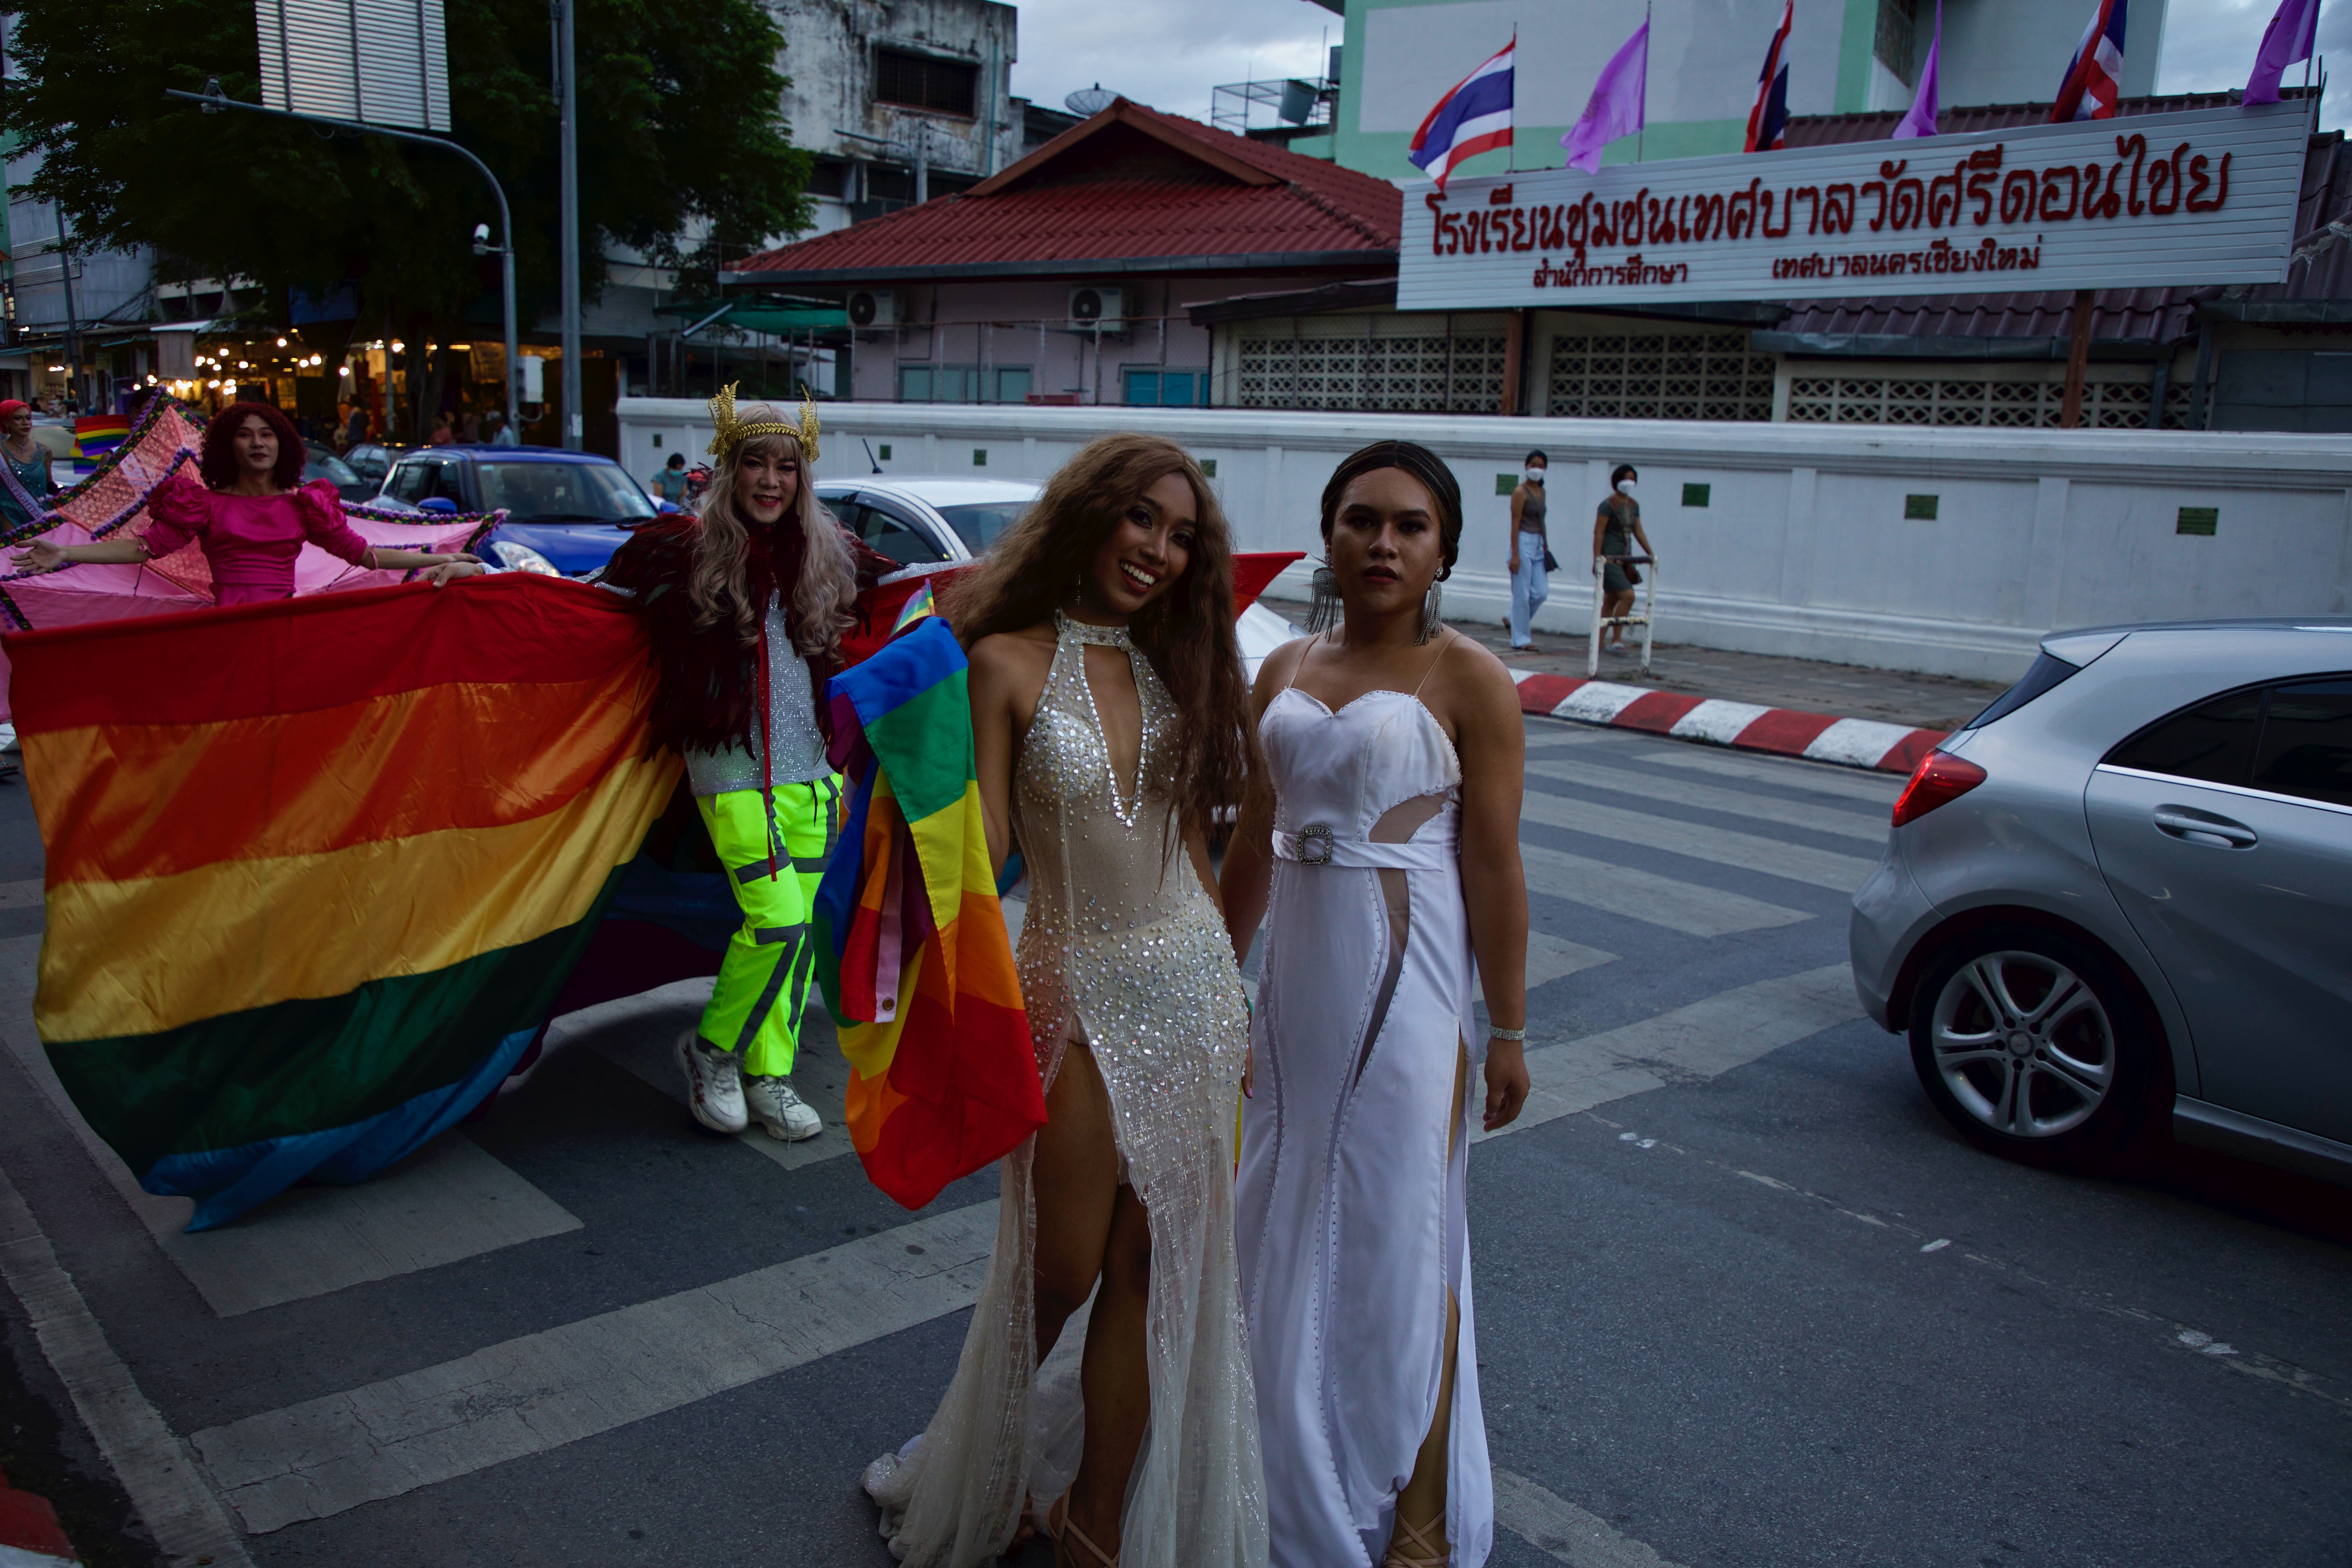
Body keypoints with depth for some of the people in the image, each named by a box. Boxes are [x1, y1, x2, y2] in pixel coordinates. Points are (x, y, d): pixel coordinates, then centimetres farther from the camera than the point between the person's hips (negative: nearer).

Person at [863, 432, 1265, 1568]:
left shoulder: (1174, 665, 7)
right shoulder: (1010, 663, -7)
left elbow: (1193, 842, 12)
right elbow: (980, 858, -10)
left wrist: (1231, 994, 13)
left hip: (1191, 986, 5)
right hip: (1073, 993, -4)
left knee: (1152, 1270, 9)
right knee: (1061, 1268, 8)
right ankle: (978, 1477, 37)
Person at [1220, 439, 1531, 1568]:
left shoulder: (1466, 680, -8)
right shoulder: (1284, 671, 8)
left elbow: (1493, 864, -10)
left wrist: (1508, 1028, -9)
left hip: (1407, 986, -5)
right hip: (1298, 977, 6)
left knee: (1395, 1241, 3)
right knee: (1288, 1231, 16)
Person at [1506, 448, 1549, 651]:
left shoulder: (1541, 491, 13)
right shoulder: (1520, 492, -10)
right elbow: (1515, 524, -13)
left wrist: (1545, 547, 17)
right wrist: (1515, 555, -17)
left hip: (1538, 544, 8)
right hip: (1524, 542, -8)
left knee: (1542, 592, 3)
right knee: (1522, 594, -3)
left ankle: (1516, 620, 26)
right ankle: (1521, 640, 3)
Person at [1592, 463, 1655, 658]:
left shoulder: (1634, 506, 12)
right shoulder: (1609, 505, -10)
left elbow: (1638, 532, 17)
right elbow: (1598, 533, -13)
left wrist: (1651, 554, 9)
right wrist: (1597, 560, -19)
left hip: (1625, 559, 8)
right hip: (1610, 558, -8)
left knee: (1611, 601, 10)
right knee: (1628, 596, -17)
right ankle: (1616, 639, -10)